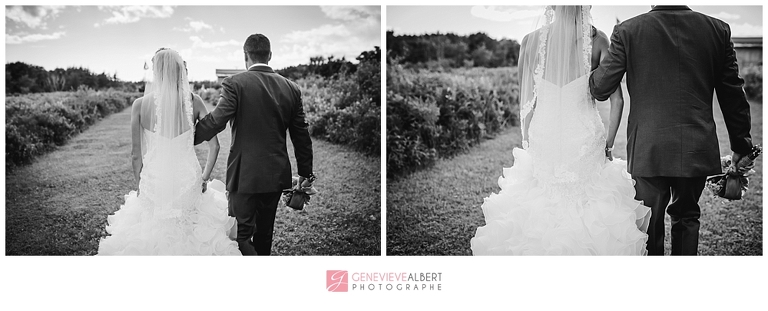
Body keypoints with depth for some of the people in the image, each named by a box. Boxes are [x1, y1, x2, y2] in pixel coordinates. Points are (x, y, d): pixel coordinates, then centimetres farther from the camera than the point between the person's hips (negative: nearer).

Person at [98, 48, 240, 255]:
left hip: (154, 183, -1)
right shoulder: (194, 102, -5)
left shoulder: (140, 105, -8)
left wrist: (140, 183, 11)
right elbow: (214, 146, -5)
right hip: (188, 182, 1)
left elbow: (136, 154, -3)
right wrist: (204, 177, 7)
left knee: (153, 238, 15)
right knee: (191, 238, 18)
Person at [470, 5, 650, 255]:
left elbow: (526, 102, -1)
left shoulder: (531, 41, -4)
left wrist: (527, 143, 10)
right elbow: (617, 100, -6)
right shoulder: (598, 40, -4)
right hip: (586, 141, 0)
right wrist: (608, 144, 4)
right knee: (588, 216, 12)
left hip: (543, 141, 1)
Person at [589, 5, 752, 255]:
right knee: (686, 216, 18)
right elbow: (733, 96, 5)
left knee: (649, 224, 10)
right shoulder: (718, 30, 1)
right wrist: (741, 144, 15)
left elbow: (600, 88, -4)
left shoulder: (627, 31, -8)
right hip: (697, 148, 2)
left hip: (648, 149, -2)